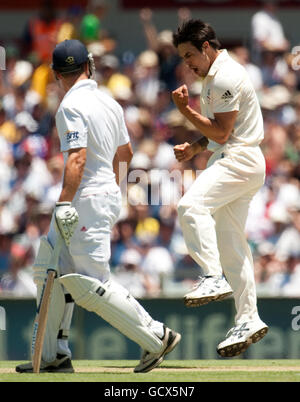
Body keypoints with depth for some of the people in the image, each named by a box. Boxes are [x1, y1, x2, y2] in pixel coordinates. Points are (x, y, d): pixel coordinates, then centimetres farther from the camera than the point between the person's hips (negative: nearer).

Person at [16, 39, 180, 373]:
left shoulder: (71, 107, -14)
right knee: (50, 269, 13)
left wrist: (64, 204, -28)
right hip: (108, 193, 10)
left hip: (89, 198, -10)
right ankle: (55, 356, 12)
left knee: (90, 285, -10)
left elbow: (77, 158, -24)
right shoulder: (109, 103, 11)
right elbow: (125, 153, 21)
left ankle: (156, 337, -8)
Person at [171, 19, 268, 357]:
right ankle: (248, 320, 12)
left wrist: (185, 110, -14)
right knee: (230, 245, 10)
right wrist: (194, 147, 11)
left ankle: (214, 278, -30)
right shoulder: (215, 76, 19)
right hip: (231, 162, 11)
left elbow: (221, 132, -17)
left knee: (192, 205, -30)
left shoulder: (226, 77, -14)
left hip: (239, 161, -11)